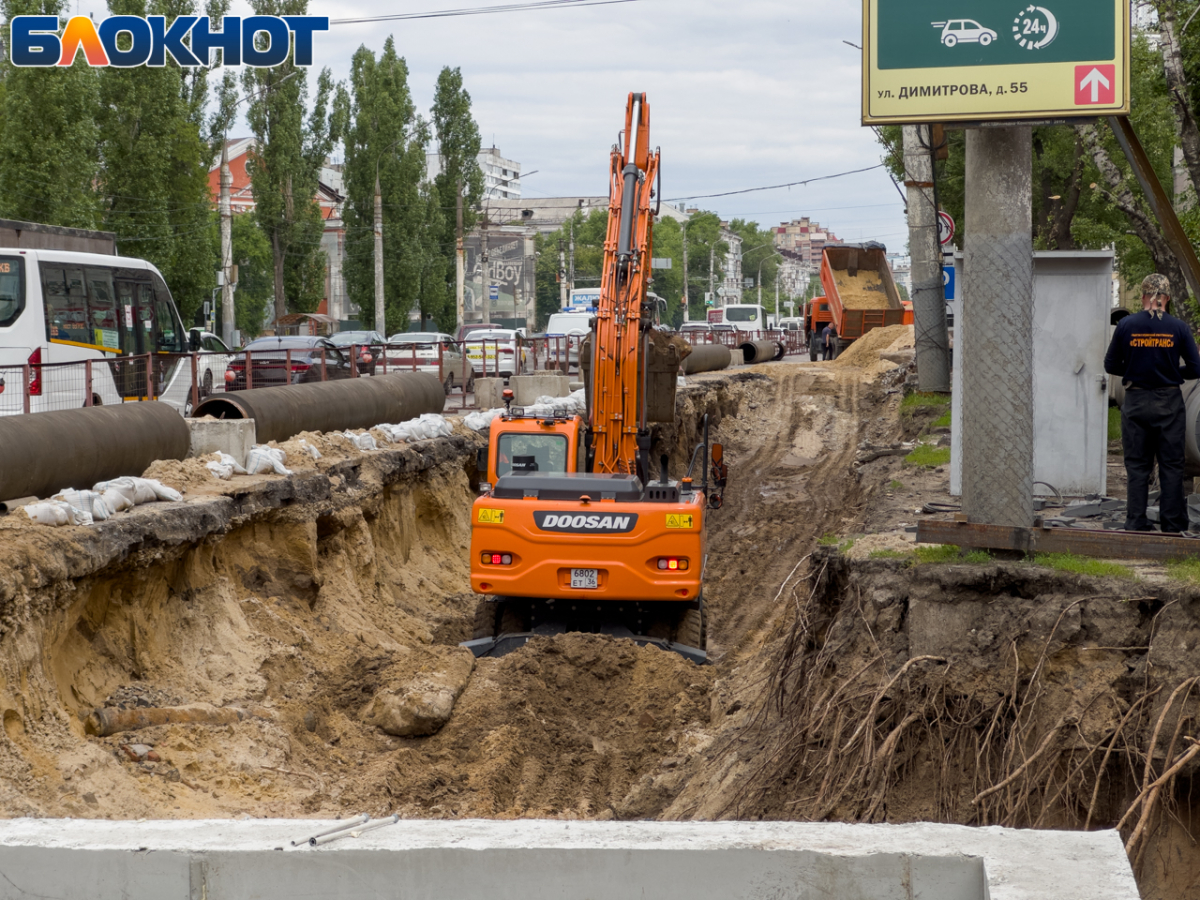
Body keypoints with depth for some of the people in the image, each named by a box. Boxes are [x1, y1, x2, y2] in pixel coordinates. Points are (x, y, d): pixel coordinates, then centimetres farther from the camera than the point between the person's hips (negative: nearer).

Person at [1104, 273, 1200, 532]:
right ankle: (1173, 523, 9)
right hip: (1169, 402, -1)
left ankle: (1136, 522, 7)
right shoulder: (1178, 328, -5)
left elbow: (1110, 365, 3)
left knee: (1137, 466, 8)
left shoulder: (1126, 325, -4)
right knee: (1171, 465, 7)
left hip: (1135, 402, 1)